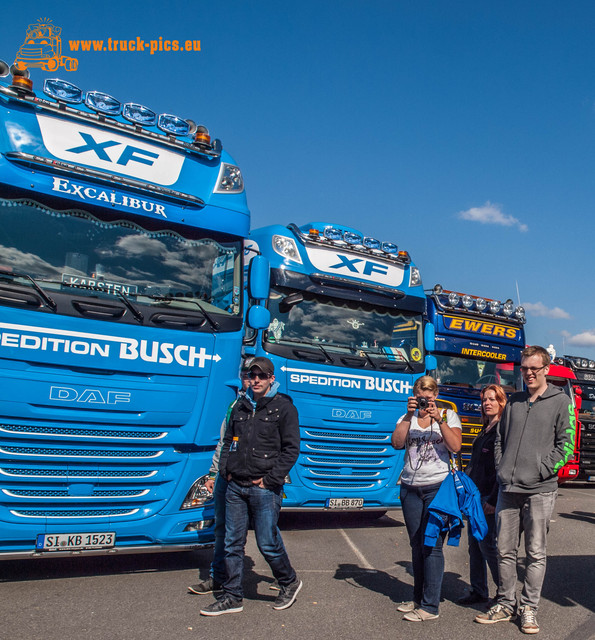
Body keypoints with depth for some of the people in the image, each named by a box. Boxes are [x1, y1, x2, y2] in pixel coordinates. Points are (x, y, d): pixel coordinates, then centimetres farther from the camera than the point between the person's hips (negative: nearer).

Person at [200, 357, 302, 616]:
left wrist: (271, 479, -11)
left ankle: (289, 582, 27)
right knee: (232, 543, 9)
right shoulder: (241, 406, 13)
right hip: (236, 487, 6)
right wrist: (225, 470, 7)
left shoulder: (284, 407, -4)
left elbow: (291, 449, -6)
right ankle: (232, 597, 21)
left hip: (264, 488, -5)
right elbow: (228, 441, 21)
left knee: (268, 543, 1)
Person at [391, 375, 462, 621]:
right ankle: (418, 599, 23)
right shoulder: (408, 417, 8)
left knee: (432, 545, -5)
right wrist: (409, 415, -15)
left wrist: (439, 419, -20)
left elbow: (455, 447, -11)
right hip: (410, 488, 4)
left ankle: (430, 606, 2)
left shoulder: (448, 415, 2)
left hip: (437, 487, -4)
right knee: (416, 545, 11)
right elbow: (397, 443, -8)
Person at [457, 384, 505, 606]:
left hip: (490, 496, -9)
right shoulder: (485, 430, 16)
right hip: (475, 494, 9)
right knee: (474, 544, 11)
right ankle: (478, 591, 21)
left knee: (487, 544, -5)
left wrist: (493, 500, -19)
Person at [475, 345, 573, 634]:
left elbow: (565, 444, -4)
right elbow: (500, 440, 18)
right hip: (507, 489, 4)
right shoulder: (514, 402, 14)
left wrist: (542, 470, -11)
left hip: (539, 491, -4)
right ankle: (505, 605, 21)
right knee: (505, 551, 9)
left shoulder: (560, 401, 1)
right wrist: (501, 469, 6)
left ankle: (529, 608, 17)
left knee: (535, 553, 4)